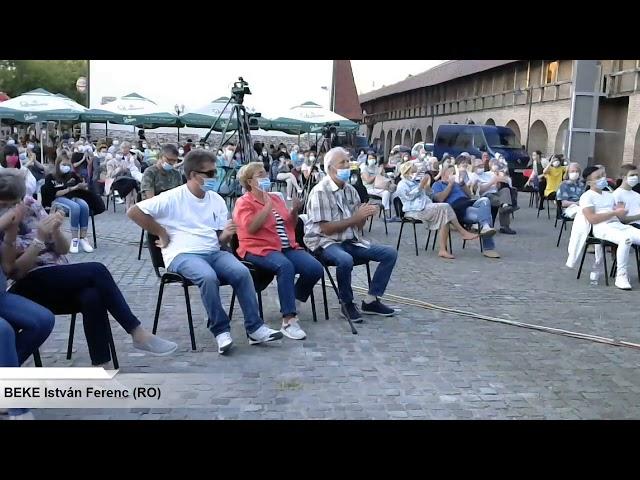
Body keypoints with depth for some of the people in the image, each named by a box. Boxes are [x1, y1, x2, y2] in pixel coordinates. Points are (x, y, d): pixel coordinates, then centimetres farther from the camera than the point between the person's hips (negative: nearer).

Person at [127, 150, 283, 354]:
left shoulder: (216, 200, 12)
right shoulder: (173, 198, -4)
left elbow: (220, 240, 14)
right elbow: (134, 212, -8)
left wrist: (226, 235, -11)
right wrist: (162, 233, -5)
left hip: (213, 252, 5)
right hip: (183, 254, -4)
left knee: (242, 272, -24)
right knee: (208, 277, -36)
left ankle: (254, 328, -17)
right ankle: (221, 331, -20)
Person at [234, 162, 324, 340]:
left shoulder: (276, 198, 19)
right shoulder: (244, 203, 1)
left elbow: (291, 225, 23)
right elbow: (251, 227, -17)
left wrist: (294, 211, 4)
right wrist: (268, 205, -13)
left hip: (287, 247, 6)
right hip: (260, 249, -6)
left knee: (315, 268, -17)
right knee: (285, 266, -37)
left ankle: (290, 303, 6)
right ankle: (288, 321, -36)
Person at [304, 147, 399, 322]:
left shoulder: (350, 190, 9)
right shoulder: (320, 191, -13)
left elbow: (357, 227, 10)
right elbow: (326, 229, -19)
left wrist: (364, 215, -13)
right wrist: (355, 217, -19)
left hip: (351, 242, 8)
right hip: (325, 243, -8)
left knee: (390, 253, -2)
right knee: (345, 260, -39)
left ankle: (371, 301, 2)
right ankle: (347, 303, -13)